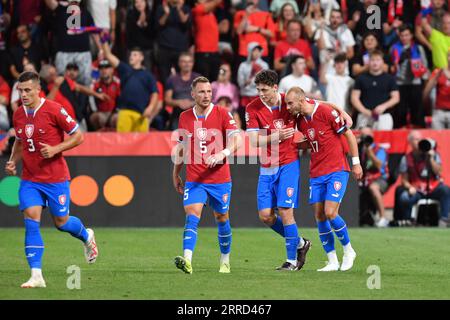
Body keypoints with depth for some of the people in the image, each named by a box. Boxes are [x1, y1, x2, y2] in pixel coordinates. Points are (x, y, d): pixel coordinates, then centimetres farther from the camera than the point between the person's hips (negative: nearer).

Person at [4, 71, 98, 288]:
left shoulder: (54, 110, -14)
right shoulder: (18, 116, 4)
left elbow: (78, 136, -8)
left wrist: (55, 149, -20)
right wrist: (13, 162, 4)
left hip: (55, 178, -4)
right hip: (29, 179, 4)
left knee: (61, 222, 7)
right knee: (31, 221, -11)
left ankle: (87, 237, 42)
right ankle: (36, 276, -12)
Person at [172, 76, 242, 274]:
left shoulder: (222, 114, -4)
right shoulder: (184, 117, 6)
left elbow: (236, 140, -14)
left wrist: (222, 154, -32)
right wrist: (175, 174, 20)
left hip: (220, 179, -1)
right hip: (194, 179, 1)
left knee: (222, 219, 11)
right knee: (192, 216, -17)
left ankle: (225, 261, 29)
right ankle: (187, 260, -30)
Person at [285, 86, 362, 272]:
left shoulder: (326, 112, -15)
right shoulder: (299, 120, 4)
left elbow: (349, 135, -7)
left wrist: (356, 163, -4)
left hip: (336, 170, -6)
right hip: (316, 173, 6)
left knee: (330, 213, -15)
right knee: (319, 216, 1)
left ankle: (348, 250, 8)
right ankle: (332, 261, 10)